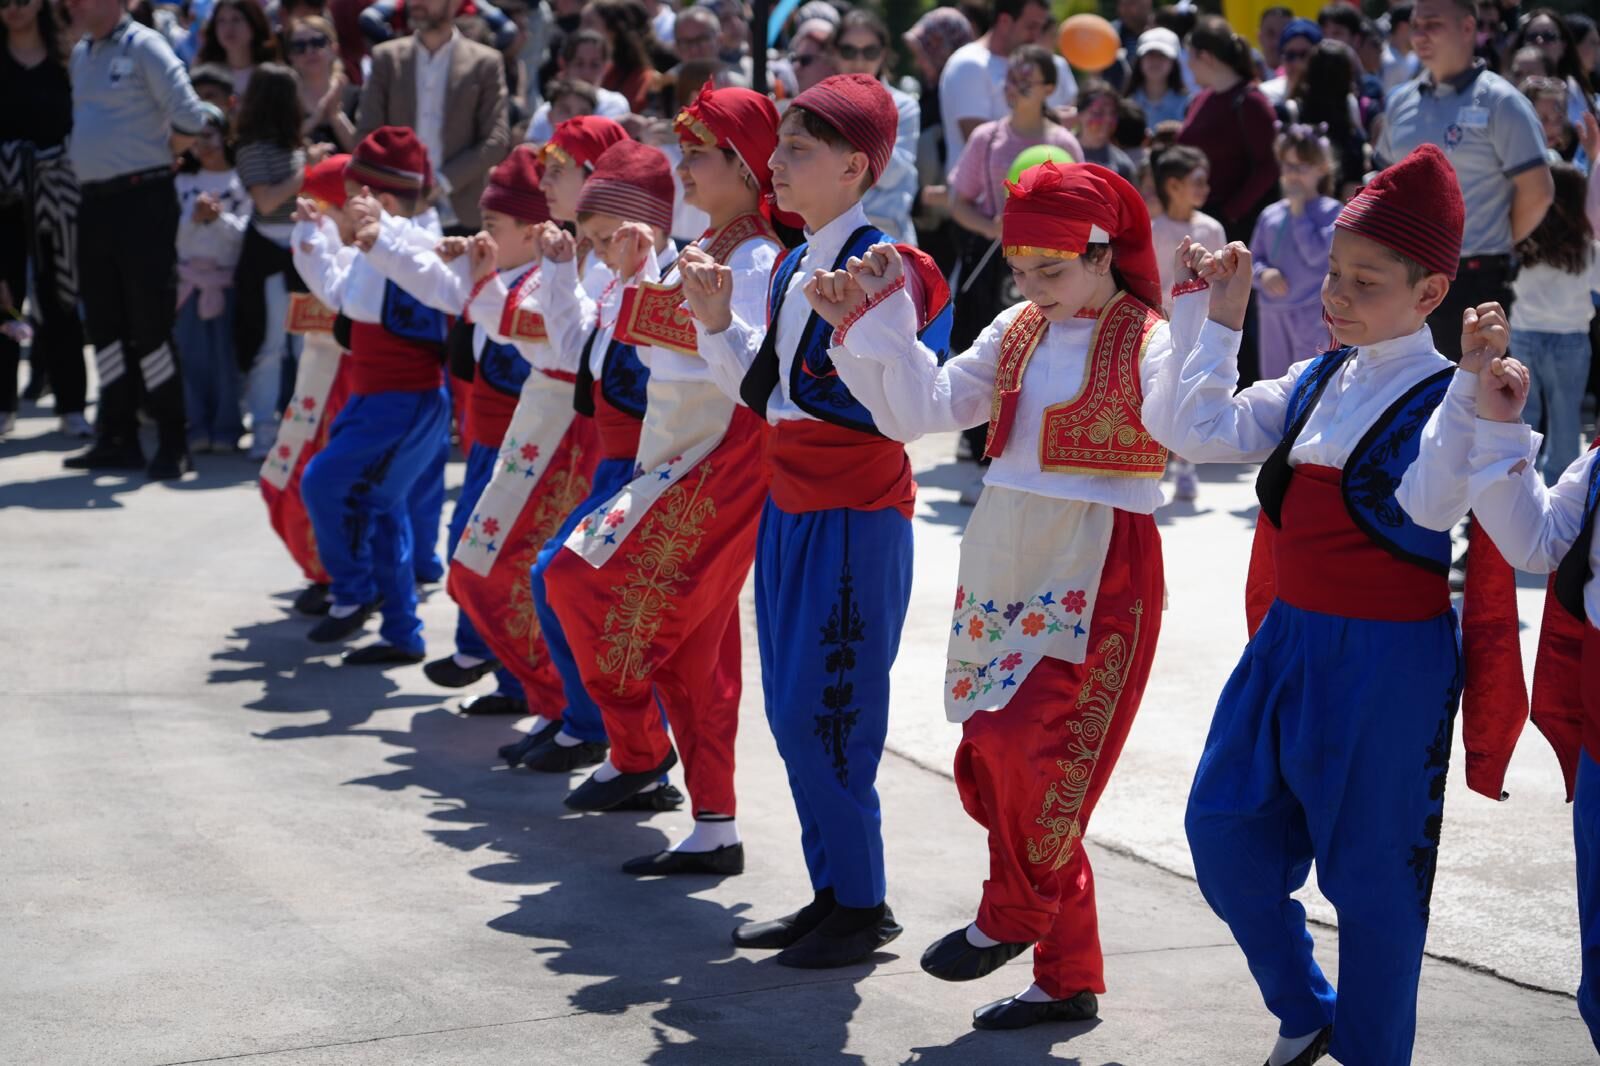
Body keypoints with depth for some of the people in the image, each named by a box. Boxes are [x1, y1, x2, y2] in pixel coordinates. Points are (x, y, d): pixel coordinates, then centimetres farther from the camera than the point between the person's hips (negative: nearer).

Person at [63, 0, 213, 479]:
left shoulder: (144, 47, -8)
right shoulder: (81, 54, 15)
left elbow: (189, 119, -15)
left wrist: (155, 156, -3)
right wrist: (85, 159, 14)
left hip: (142, 200, -8)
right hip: (95, 203, 8)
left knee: (150, 325, -5)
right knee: (105, 325, 9)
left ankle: (173, 442, 2)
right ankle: (118, 438, 17)